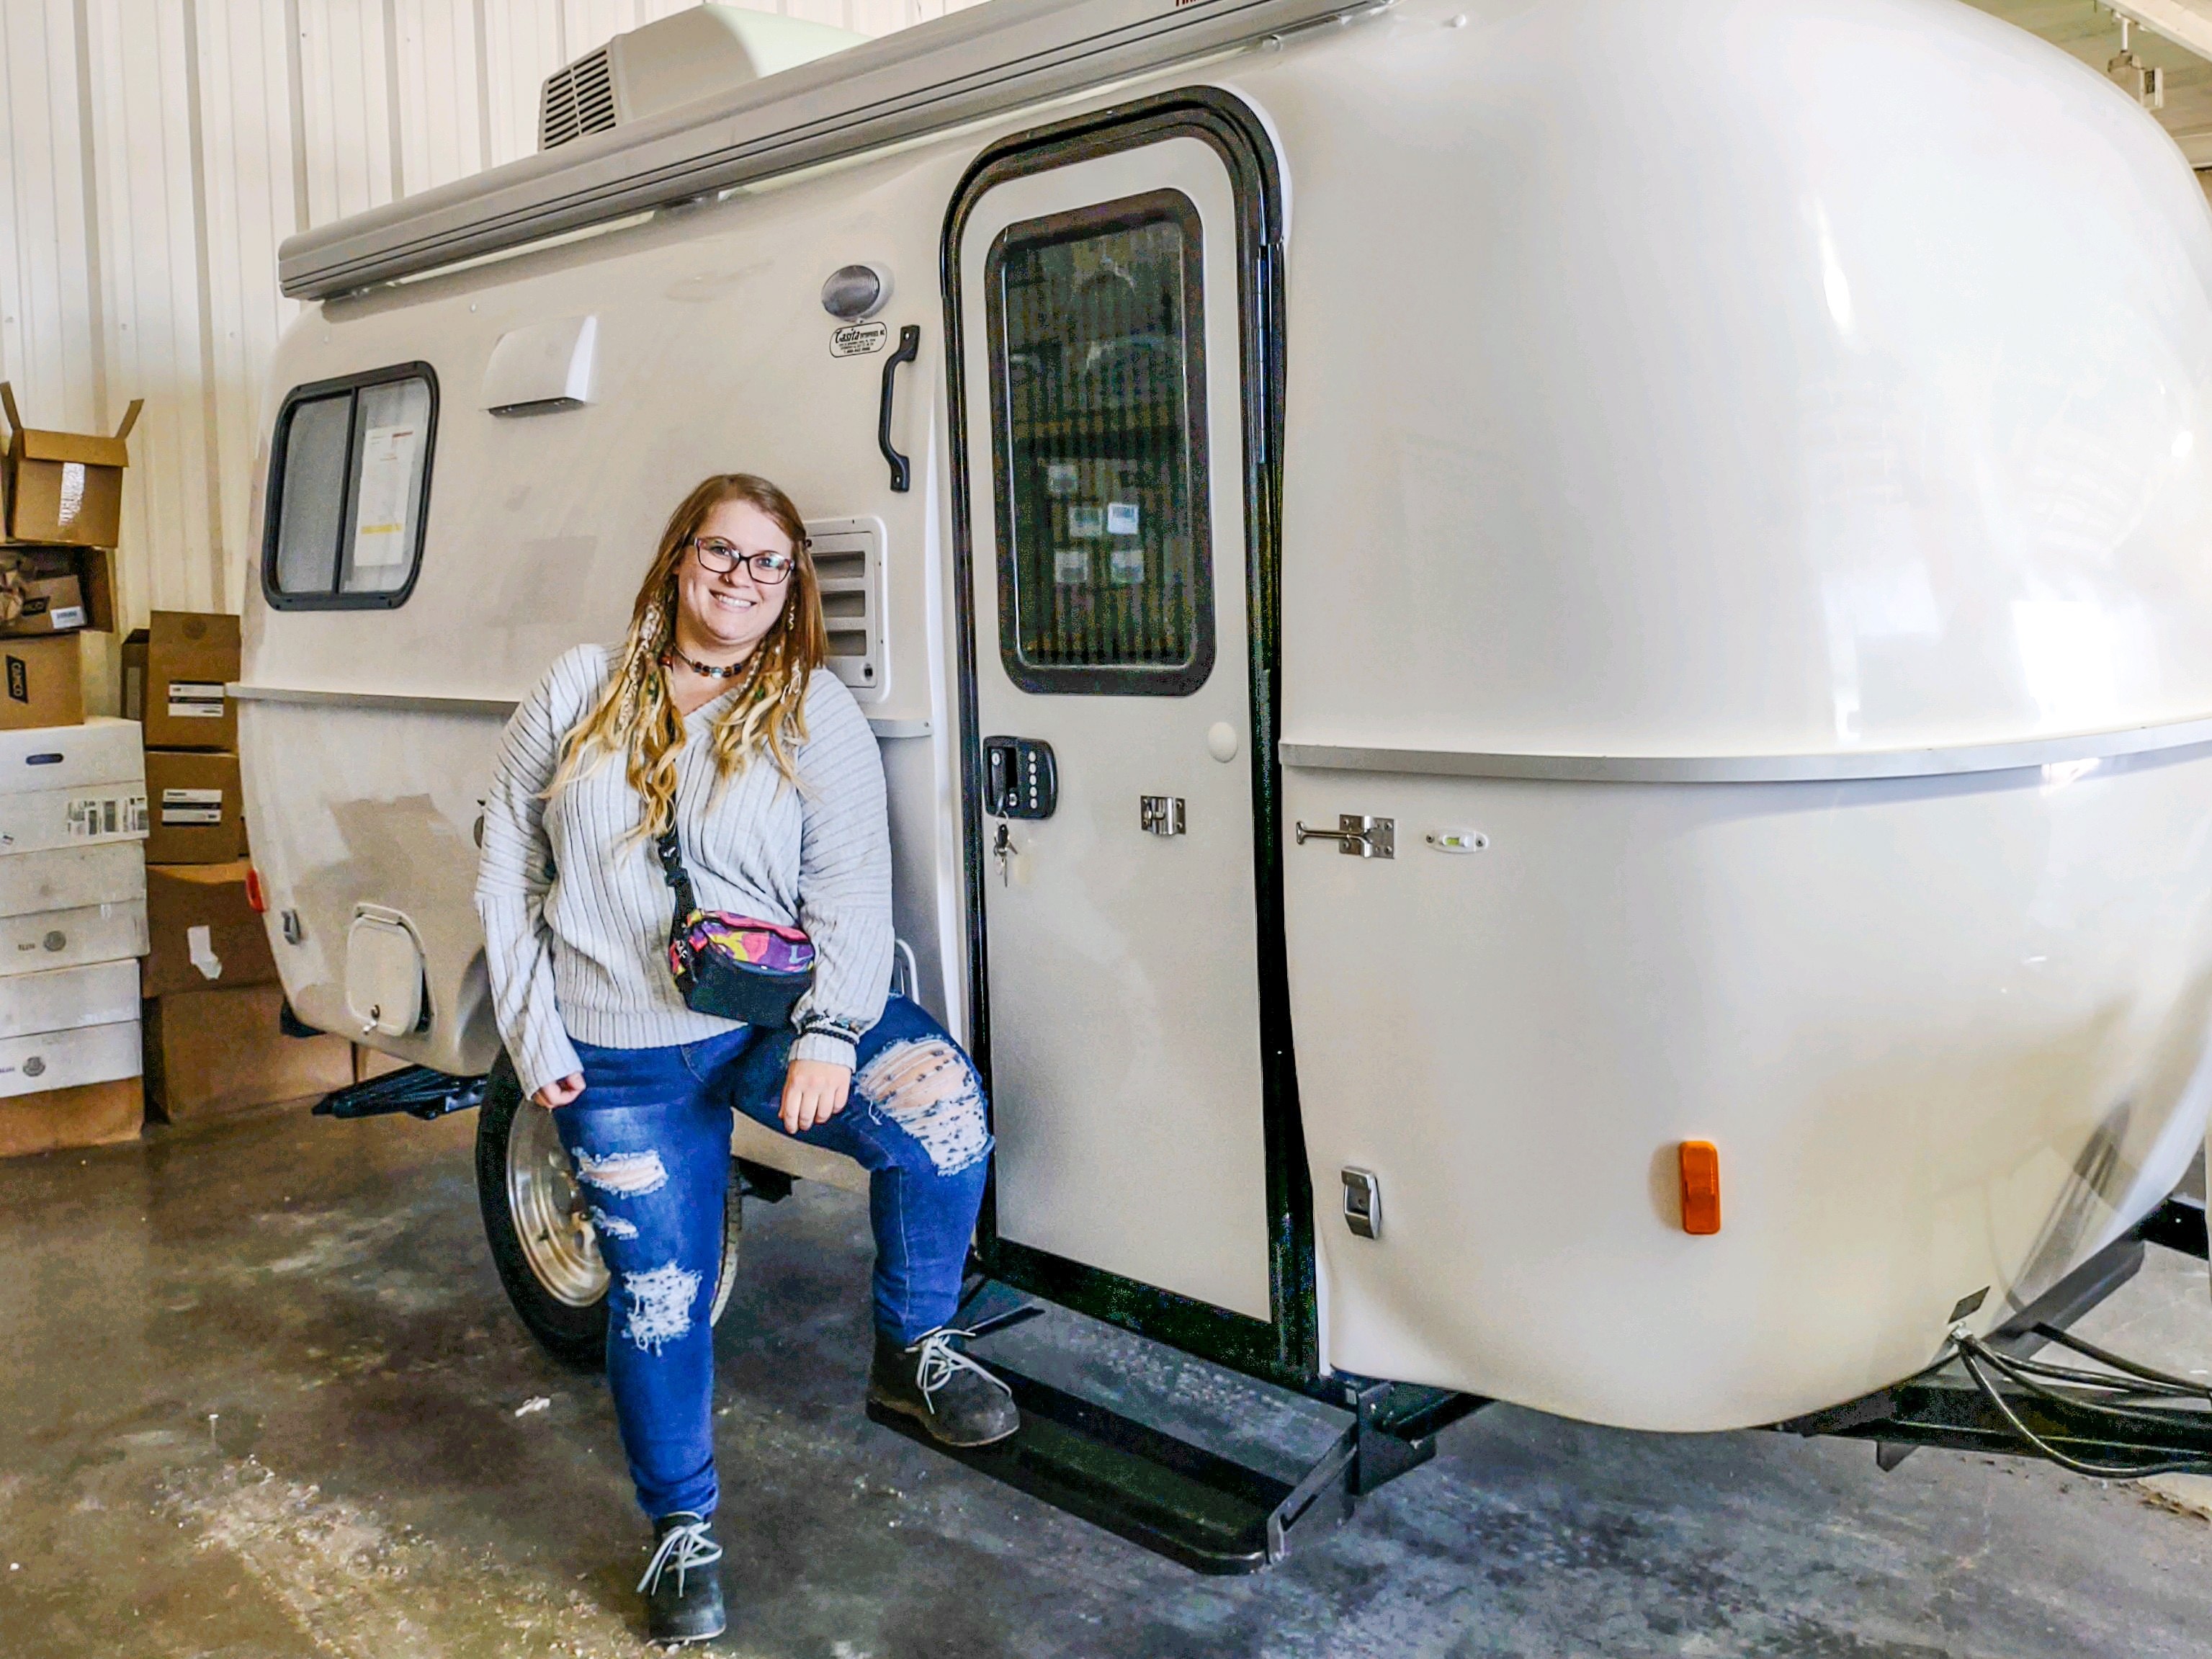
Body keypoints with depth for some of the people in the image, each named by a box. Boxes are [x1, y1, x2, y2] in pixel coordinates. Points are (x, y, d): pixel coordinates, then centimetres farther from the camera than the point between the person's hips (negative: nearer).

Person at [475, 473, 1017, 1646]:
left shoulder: (817, 716, 0)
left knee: (941, 1105, -27)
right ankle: (684, 1532, 26)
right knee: (657, 1296, 4)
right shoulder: (578, 693, 4)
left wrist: (832, 1032, -21)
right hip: (616, 1058, 1)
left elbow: (851, 889, -7)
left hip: (772, 1019, -1)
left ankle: (913, 1351, -4)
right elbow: (506, 868, 7)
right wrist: (533, 1036, 1)